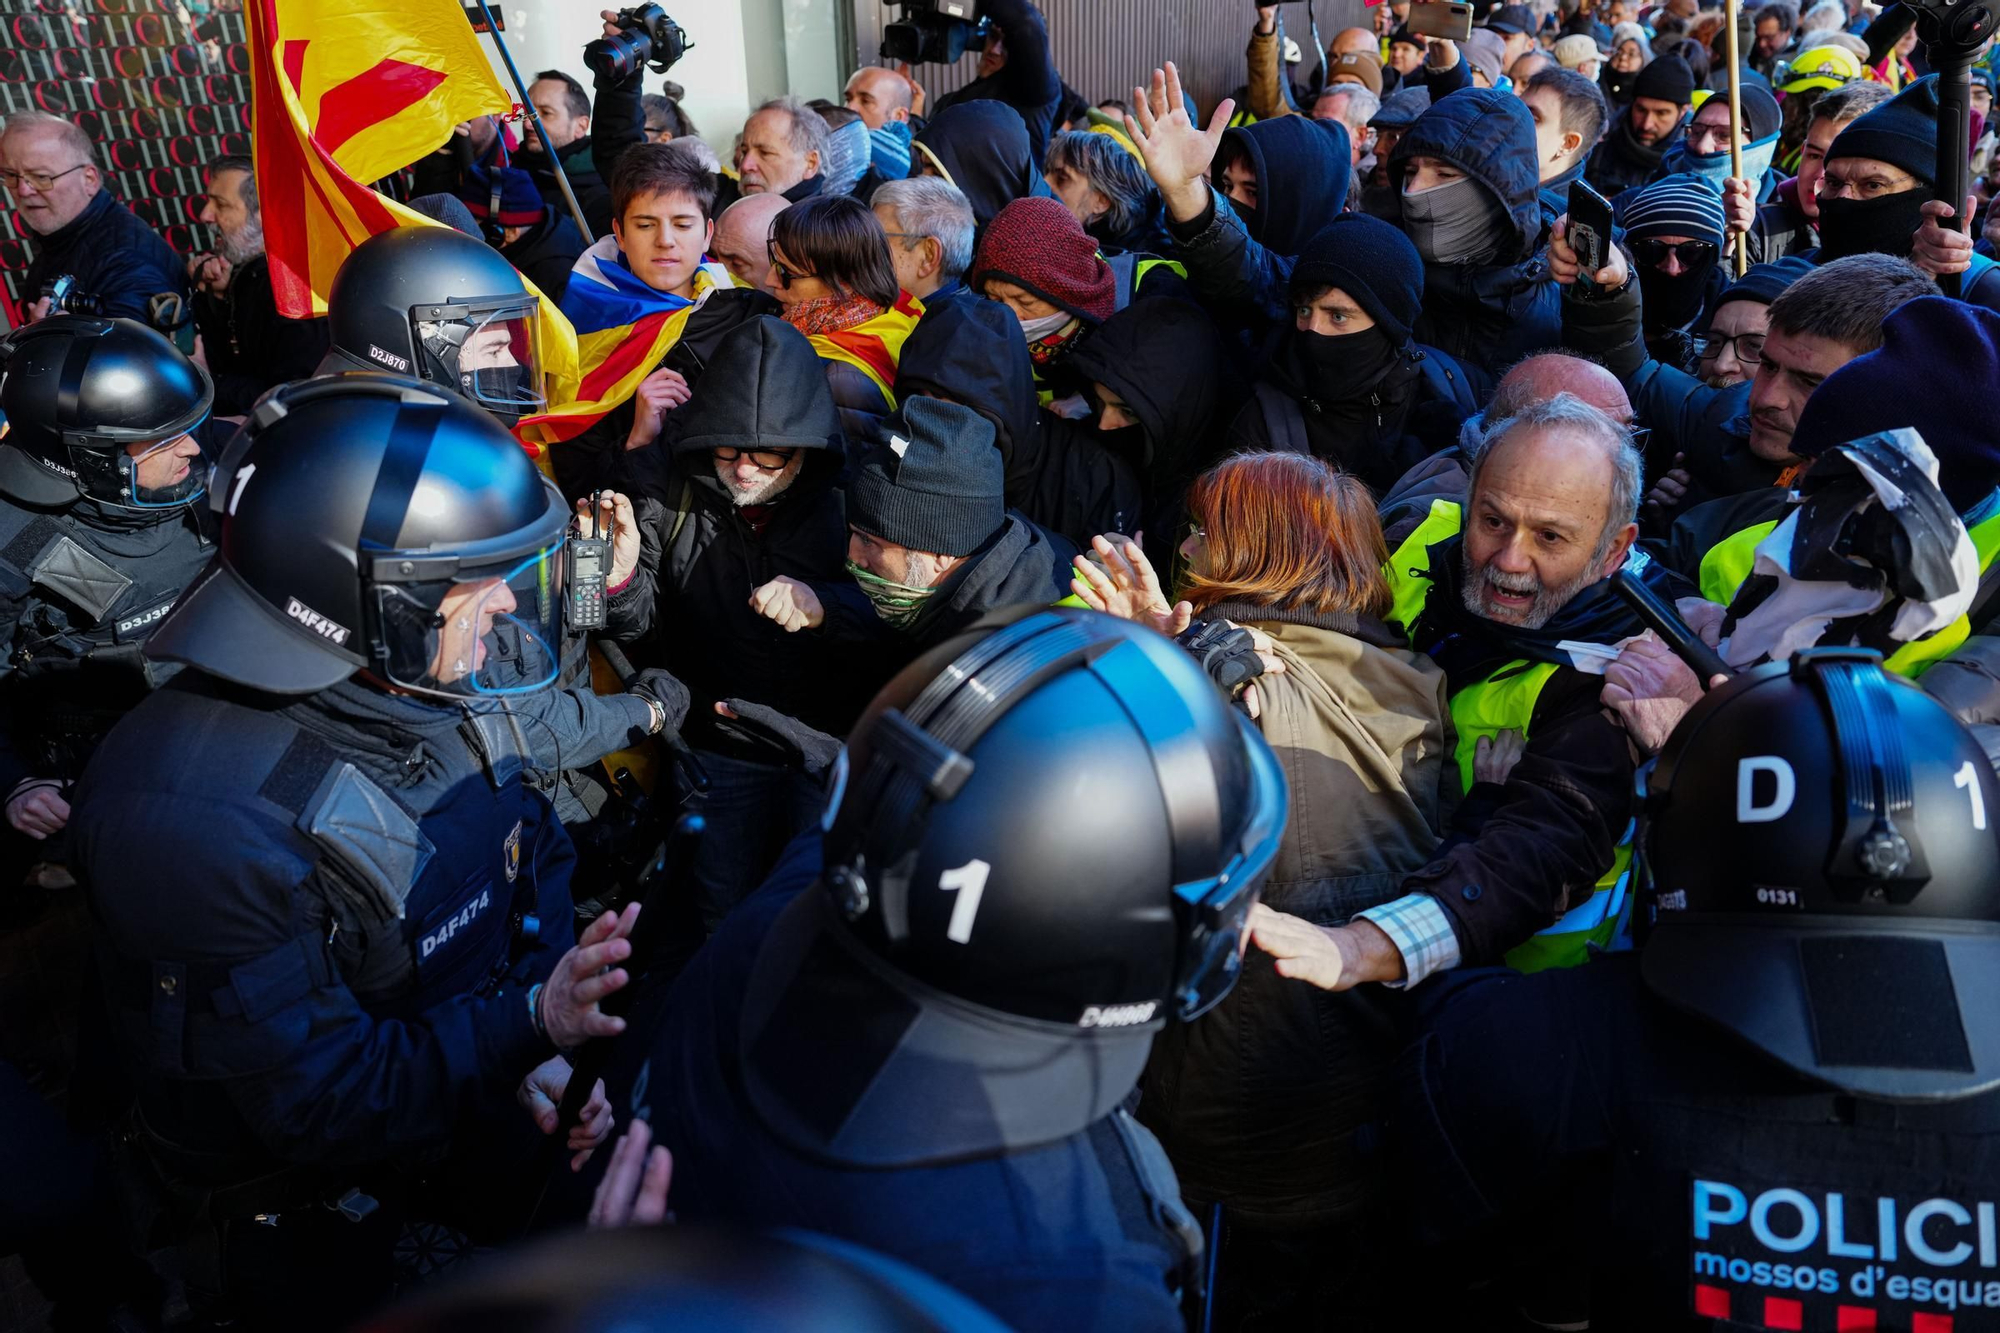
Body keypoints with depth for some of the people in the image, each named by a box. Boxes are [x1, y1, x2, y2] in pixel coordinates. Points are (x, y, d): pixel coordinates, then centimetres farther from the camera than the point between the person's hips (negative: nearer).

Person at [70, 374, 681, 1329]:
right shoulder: (197, 819, -36)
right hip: (298, 1196, -6)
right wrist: (528, 1024, -40)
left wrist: (548, 1049, -17)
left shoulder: (441, 680, -16)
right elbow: (318, 1100, -31)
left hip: (460, 1079, 6)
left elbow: (535, 853, -4)